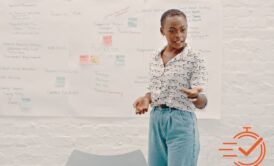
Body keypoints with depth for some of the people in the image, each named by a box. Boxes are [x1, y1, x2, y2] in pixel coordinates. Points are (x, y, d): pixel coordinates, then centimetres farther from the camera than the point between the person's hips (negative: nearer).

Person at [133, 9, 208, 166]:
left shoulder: (195, 59, -10)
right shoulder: (155, 58, 7)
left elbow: (202, 103, -17)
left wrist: (196, 96, -40)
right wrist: (146, 99, -5)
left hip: (181, 122, -5)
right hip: (156, 121, 6)